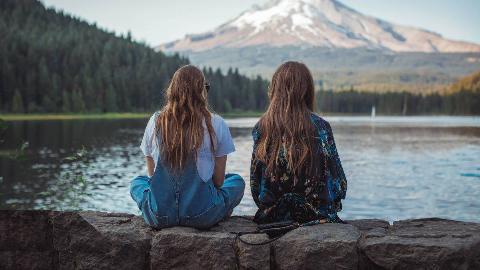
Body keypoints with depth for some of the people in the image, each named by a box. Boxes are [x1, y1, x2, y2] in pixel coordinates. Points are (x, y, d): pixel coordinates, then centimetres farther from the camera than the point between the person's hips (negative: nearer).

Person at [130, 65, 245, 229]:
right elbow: (218, 180, 1)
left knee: (137, 182, 35)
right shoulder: (216, 124, -6)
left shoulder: (155, 122, 0)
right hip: (201, 216, -1)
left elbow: (152, 174, 9)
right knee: (237, 181, 28)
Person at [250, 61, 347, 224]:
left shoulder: (261, 128, -3)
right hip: (316, 214, -3)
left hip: (272, 216, 3)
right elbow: (338, 180, -5)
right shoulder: (319, 127, -9)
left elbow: (255, 181, 2)